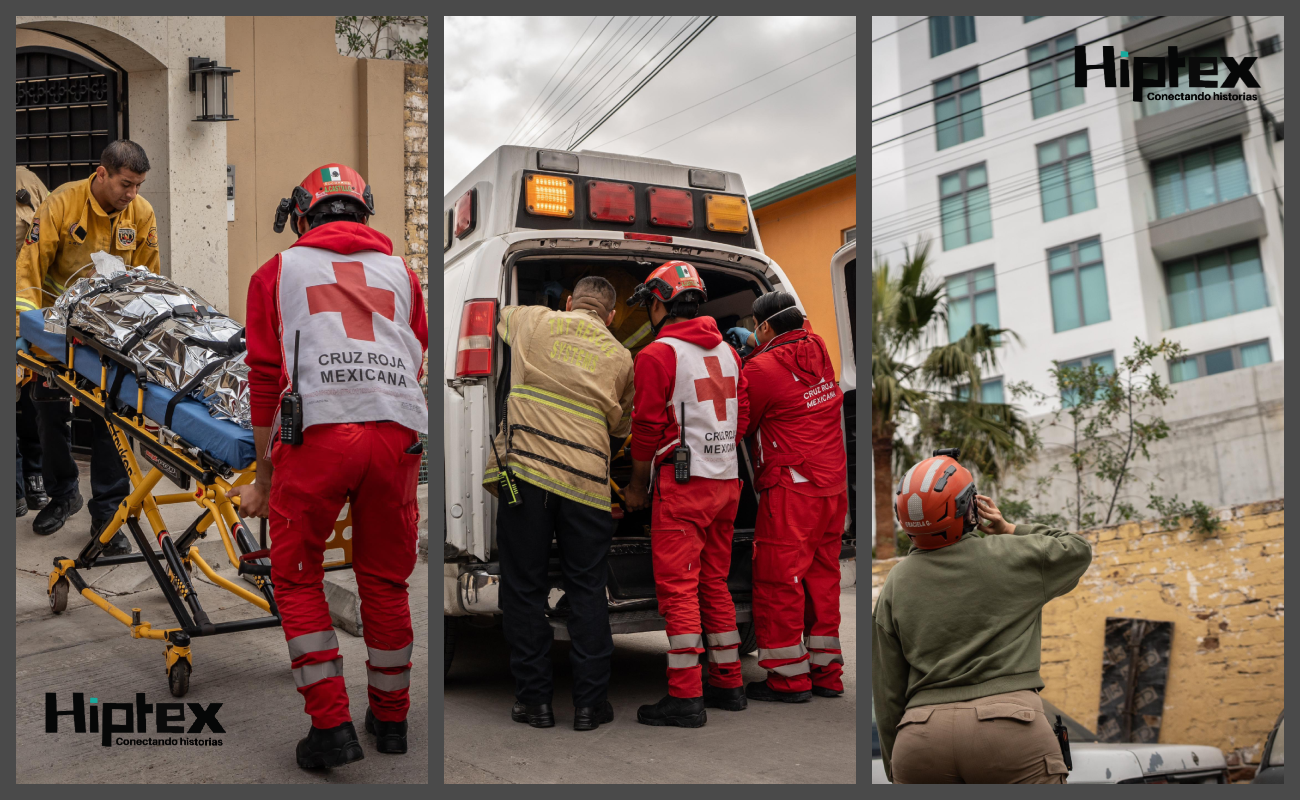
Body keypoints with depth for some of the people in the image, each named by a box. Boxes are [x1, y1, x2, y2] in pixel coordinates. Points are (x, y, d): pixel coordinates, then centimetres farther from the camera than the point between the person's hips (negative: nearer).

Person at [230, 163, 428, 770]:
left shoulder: (279, 270, 18)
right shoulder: (400, 271, 25)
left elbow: (265, 379, 14)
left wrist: (263, 479, 19)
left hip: (318, 430, -3)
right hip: (398, 433, 3)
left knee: (297, 578, 13)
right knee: (385, 579, 17)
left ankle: (331, 724, 8)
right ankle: (390, 718, 29)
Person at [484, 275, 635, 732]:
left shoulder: (532, 322, 11)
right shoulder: (619, 357, 12)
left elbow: (499, 314, 35)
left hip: (525, 469, -1)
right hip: (586, 479, 1)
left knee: (524, 588, 8)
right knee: (587, 592, 9)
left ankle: (534, 700, 12)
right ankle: (590, 703, 11)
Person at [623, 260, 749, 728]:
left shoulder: (658, 355, -9)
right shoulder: (727, 352, 14)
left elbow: (648, 427, -10)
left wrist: (637, 486, 2)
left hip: (683, 482, -8)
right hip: (727, 480, 8)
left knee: (677, 587, -5)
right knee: (714, 583, 16)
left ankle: (685, 697, -5)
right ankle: (728, 684, 21)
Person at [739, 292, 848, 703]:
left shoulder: (762, 368, -12)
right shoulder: (818, 350, 10)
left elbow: (741, 426, -1)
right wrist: (753, 352, 20)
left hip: (792, 488, -8)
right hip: (834, 484, 8)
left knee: (779, 579, 1)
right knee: (822, 576, 14)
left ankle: (789, 677, 6)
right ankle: (826, 673, 22)